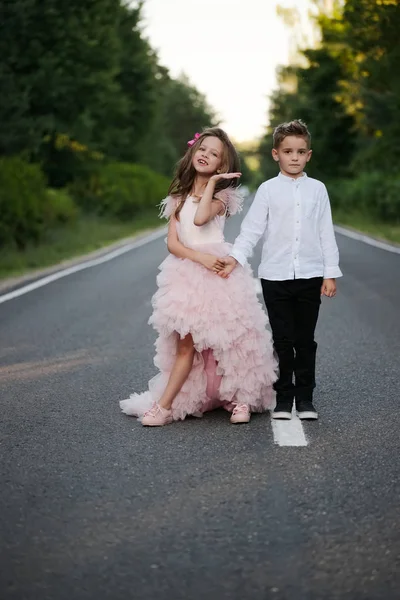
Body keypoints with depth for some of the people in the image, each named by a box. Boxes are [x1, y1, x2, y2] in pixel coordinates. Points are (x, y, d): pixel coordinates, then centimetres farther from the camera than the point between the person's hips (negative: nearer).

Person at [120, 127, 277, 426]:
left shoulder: (222, 195, 4)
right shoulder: (178, 198, 14)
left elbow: (200, 218, -19)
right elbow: (172, 243, 3)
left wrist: (212, 182, -10)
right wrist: (200, 258, -14)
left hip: (218, 274, -2)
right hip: (187, 275, 3)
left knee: (229, 340, -2)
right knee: (186, 344, -2)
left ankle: (240, 399, 13)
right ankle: (164, 406, -1)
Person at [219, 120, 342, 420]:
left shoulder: (317, 189, 6)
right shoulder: (268, 190, 2)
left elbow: (326, 233, 7)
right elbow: (252, 229, -2)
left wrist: (331, 273, 3)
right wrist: (236, 257, -15)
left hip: (310, 276, 1)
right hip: (276, 277, -1)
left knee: (305, 341, 6)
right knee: (282, 341, 4)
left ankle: (305, 398, 15)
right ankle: (284, 398, 13)